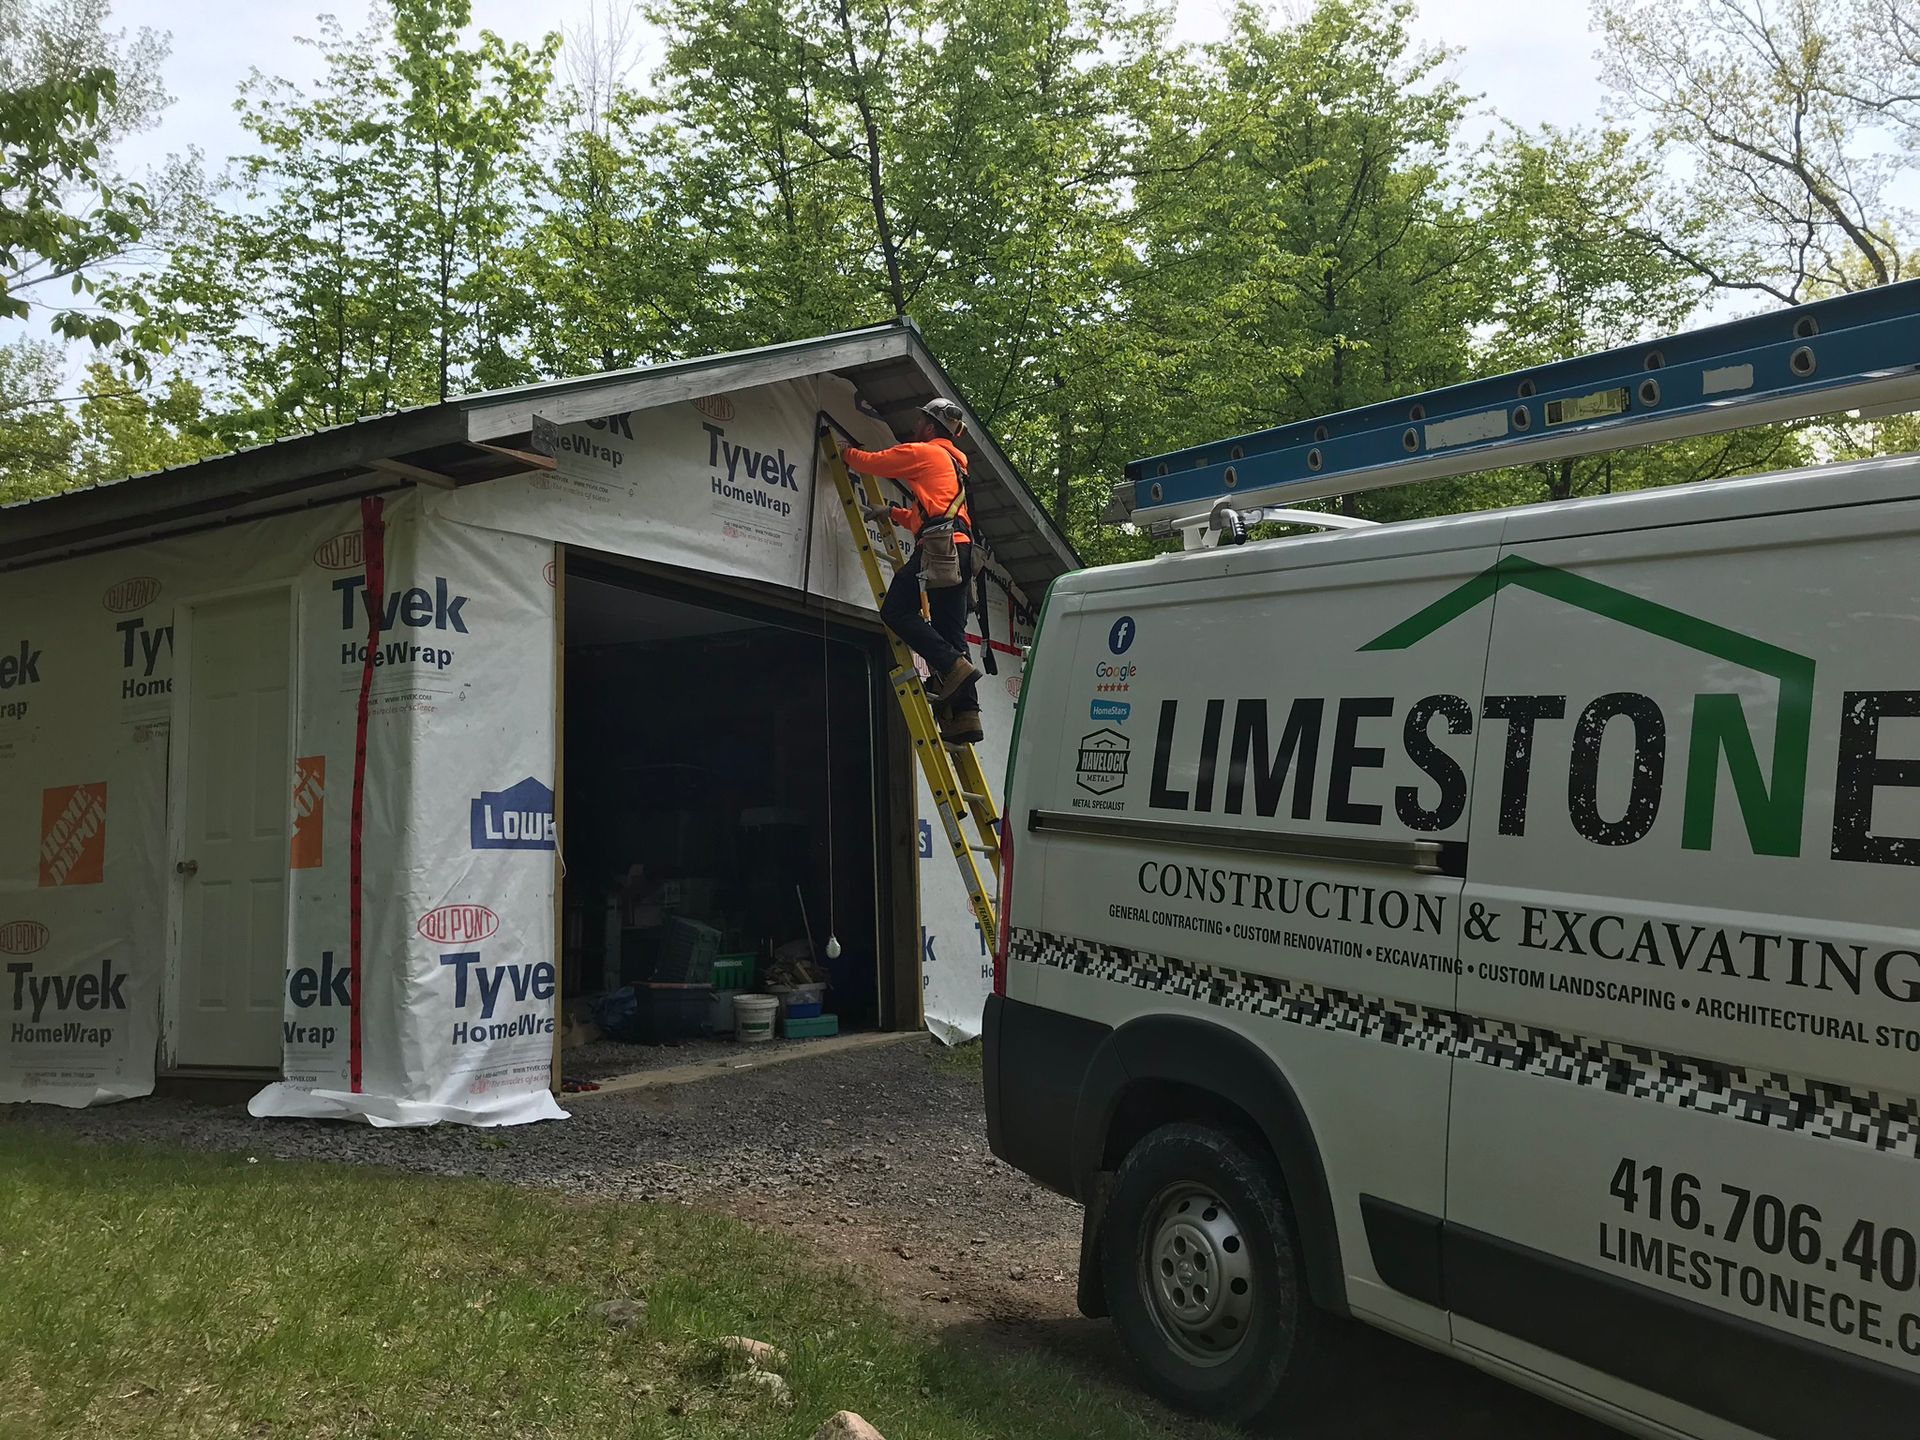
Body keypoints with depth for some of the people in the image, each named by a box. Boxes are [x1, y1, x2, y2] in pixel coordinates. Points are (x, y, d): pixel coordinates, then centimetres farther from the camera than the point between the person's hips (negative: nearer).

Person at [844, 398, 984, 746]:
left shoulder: (920, 452, 5)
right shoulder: (954, 465, 33)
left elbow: (869, 462, 11)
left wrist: (845, 450, 30)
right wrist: (889, 512, 35)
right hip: (962, 549, 9)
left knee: (896, 611, -7)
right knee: (951, 631, 3)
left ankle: (951, 667, -23)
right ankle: (965, 713, -6)